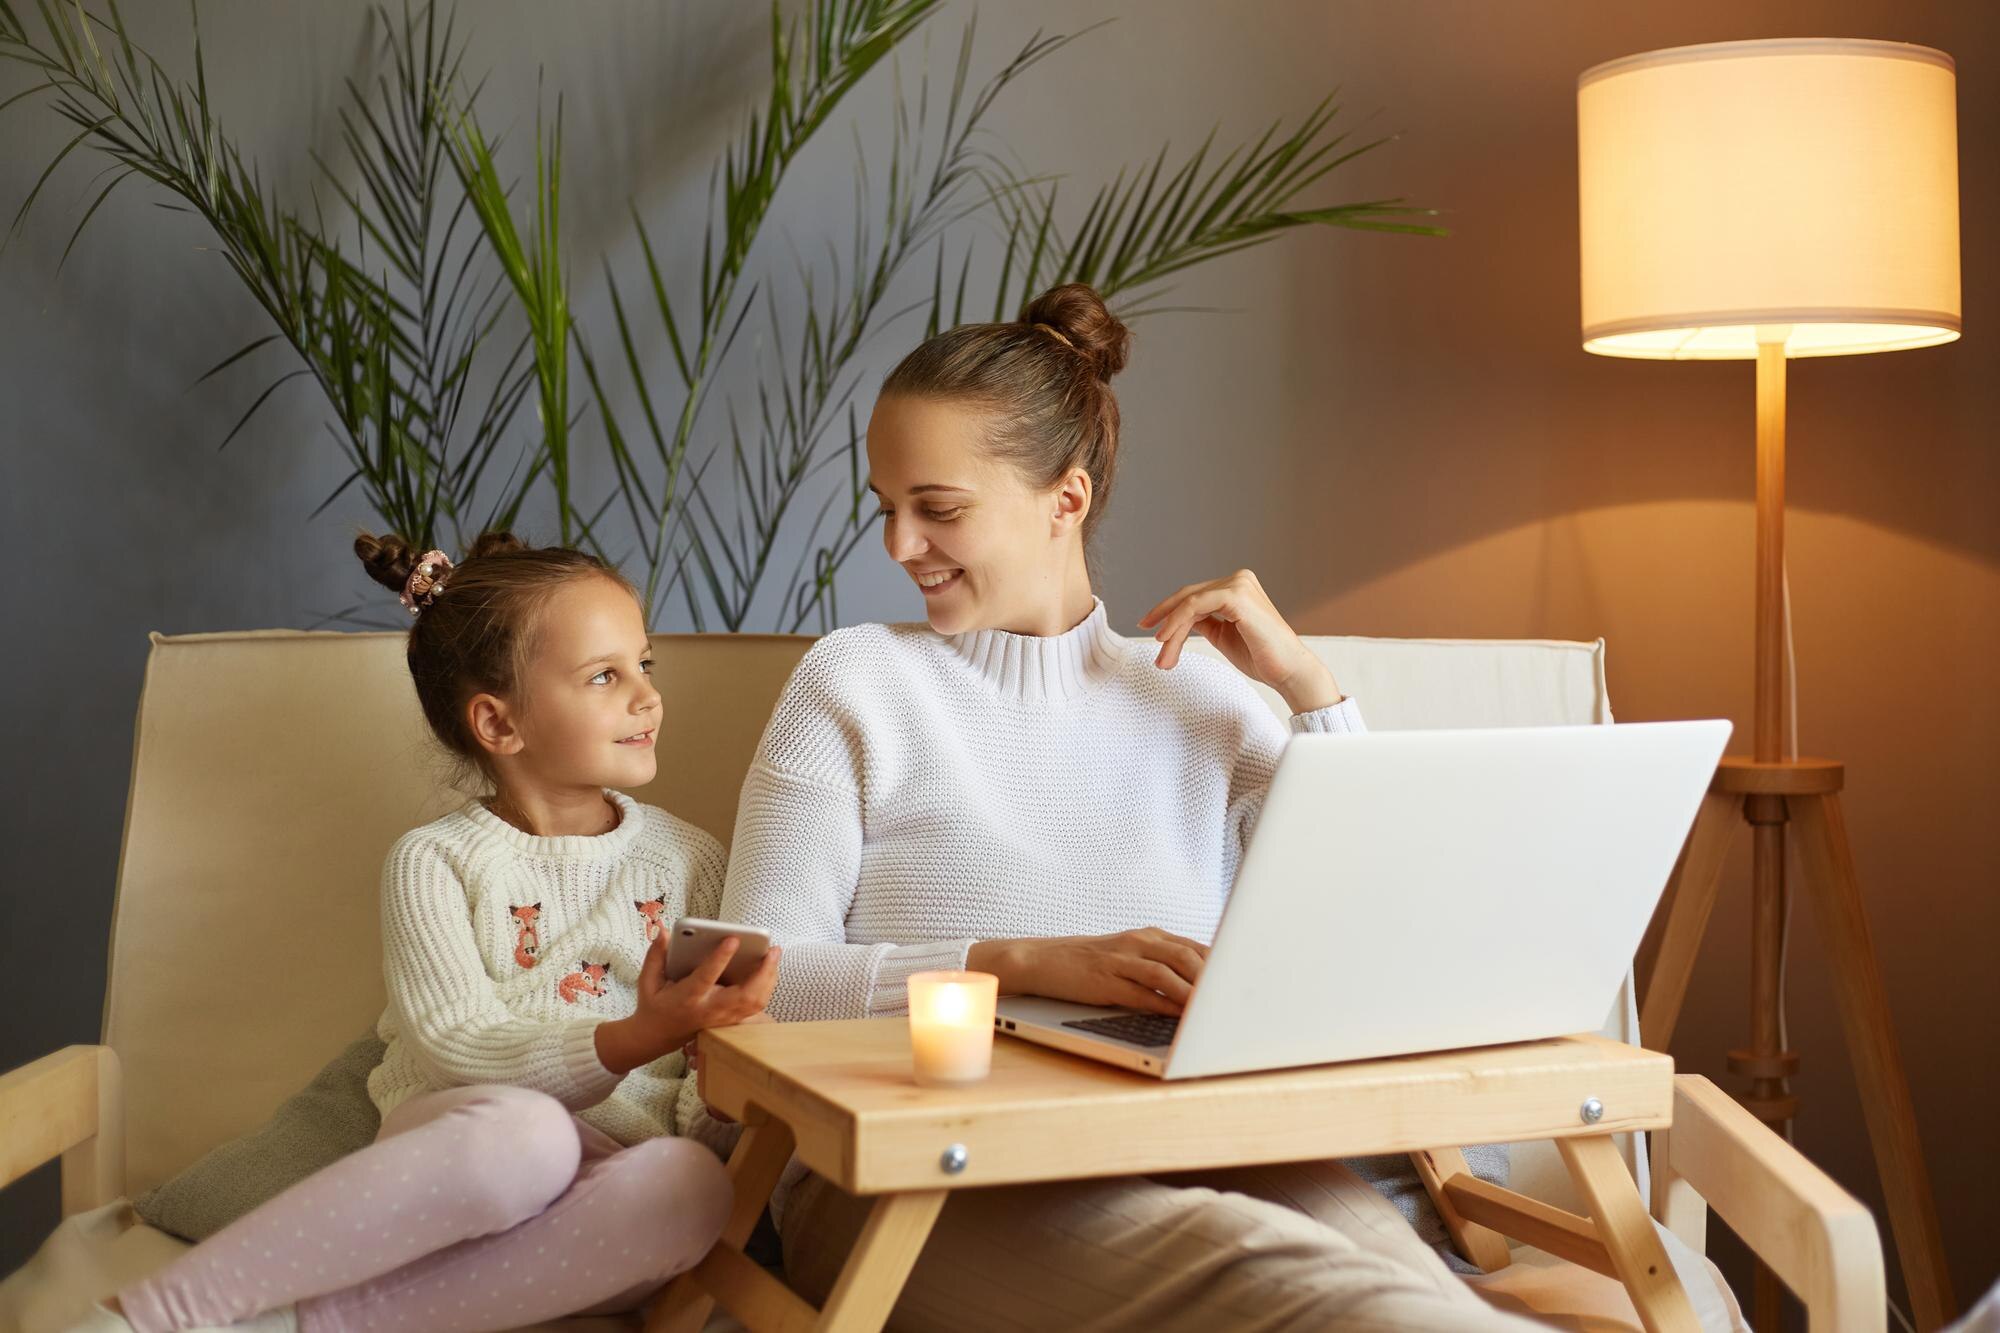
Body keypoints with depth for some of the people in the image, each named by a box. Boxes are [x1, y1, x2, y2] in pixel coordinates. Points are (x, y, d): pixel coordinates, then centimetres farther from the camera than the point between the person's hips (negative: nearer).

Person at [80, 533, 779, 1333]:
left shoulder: (689, 860, 11)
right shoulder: (435, 862, 3)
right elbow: (457, 1053, -11)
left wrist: (711, 1115, -14)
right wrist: (629, 1042, -28)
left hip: (591, 1225, 3)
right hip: (462, 1151, -3)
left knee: (692, 1184, -34)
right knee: (517, 1132, -39)